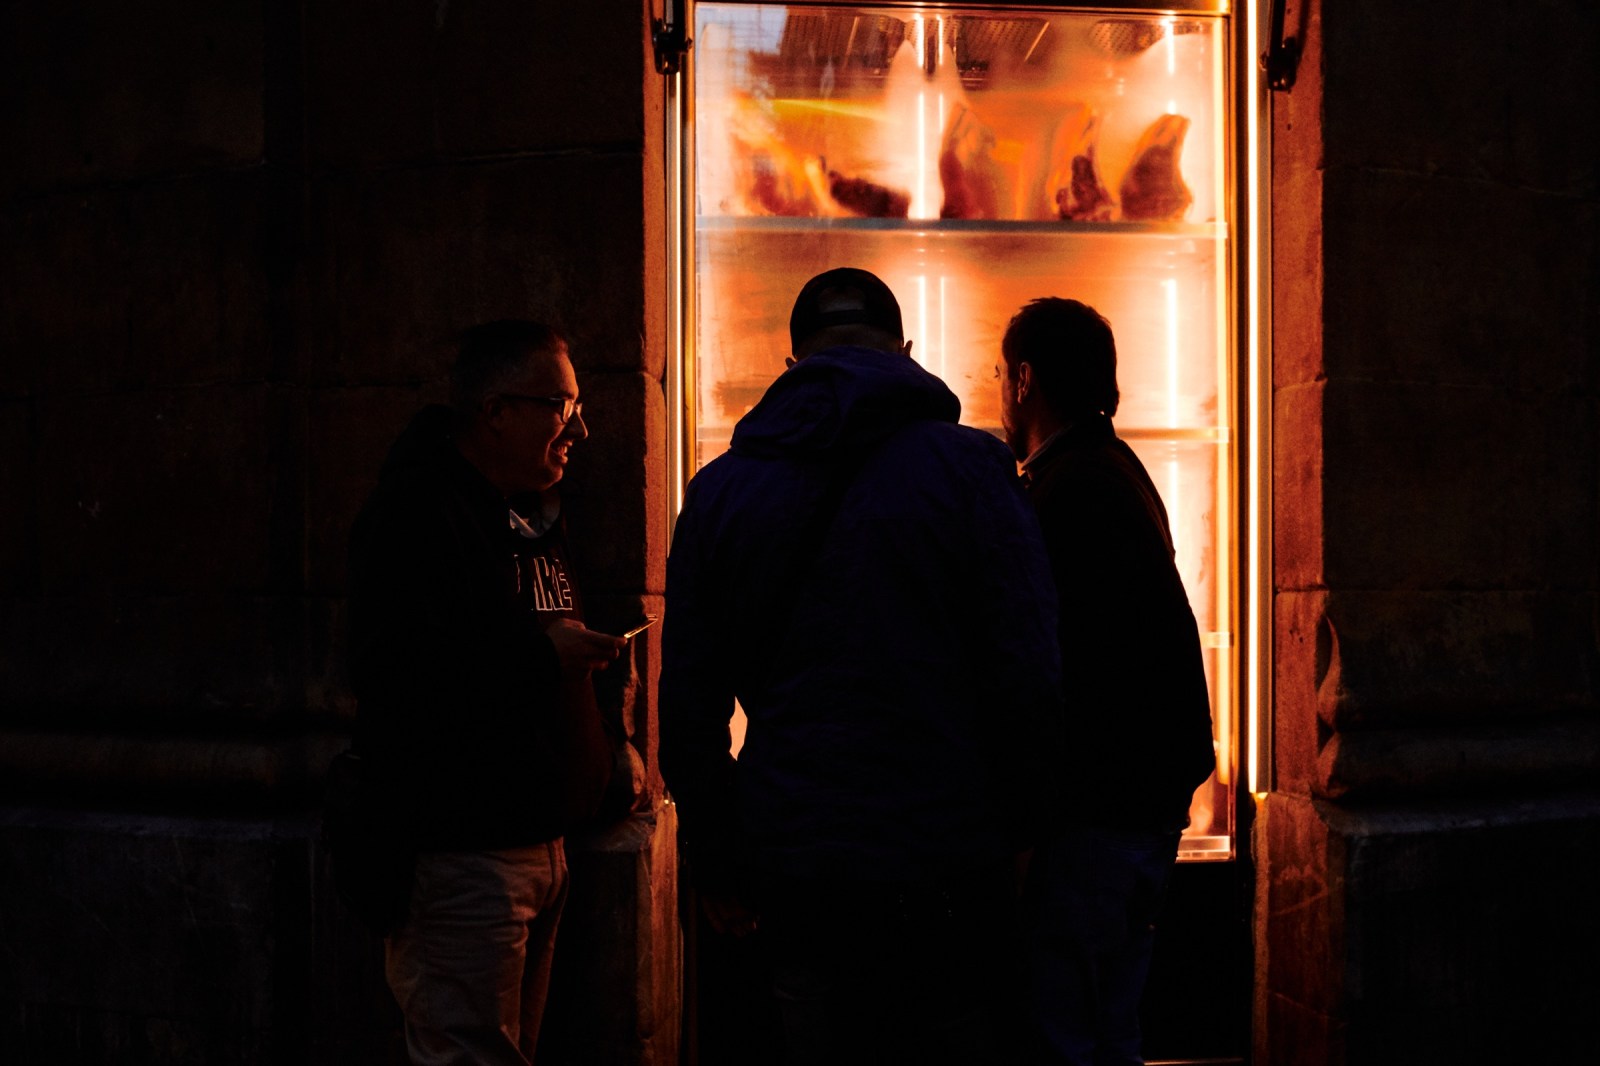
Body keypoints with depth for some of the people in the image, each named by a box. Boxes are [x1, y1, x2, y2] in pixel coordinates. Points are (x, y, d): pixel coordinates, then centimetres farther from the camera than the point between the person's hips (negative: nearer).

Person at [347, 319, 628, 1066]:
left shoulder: (534, 518, 18)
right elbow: (388, 667, -25)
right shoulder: (417, 514, -12)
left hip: (539, 842, 9)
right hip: (461, 854, -9)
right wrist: (540, 653, -20)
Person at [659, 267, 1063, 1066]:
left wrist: (717, 863, 14)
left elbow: (688, 702, 6)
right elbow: (1027, 676, -8)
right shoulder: (969, 466, -4)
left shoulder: (720, 490, 6)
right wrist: (1021, 829, 4)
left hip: (791, 863, 3)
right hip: (946, 864, -2)